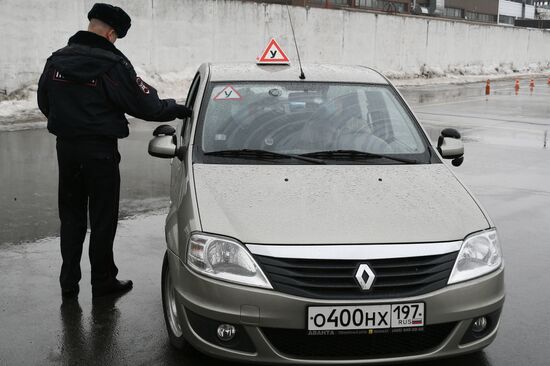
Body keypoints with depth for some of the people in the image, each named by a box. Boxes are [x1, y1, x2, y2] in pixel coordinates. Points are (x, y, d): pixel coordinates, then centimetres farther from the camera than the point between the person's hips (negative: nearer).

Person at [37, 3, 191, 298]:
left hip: (65, 148, 6)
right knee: (102, 219, 6)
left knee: (71, 216, 15)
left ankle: (69, 282, 19)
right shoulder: (112, 64, -15)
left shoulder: (56, 60, 4)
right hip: (99, 150, -5)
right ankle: (102, 282, 15)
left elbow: (44, 103, 12)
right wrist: (176, 110, 2)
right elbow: (143, 104, -13)